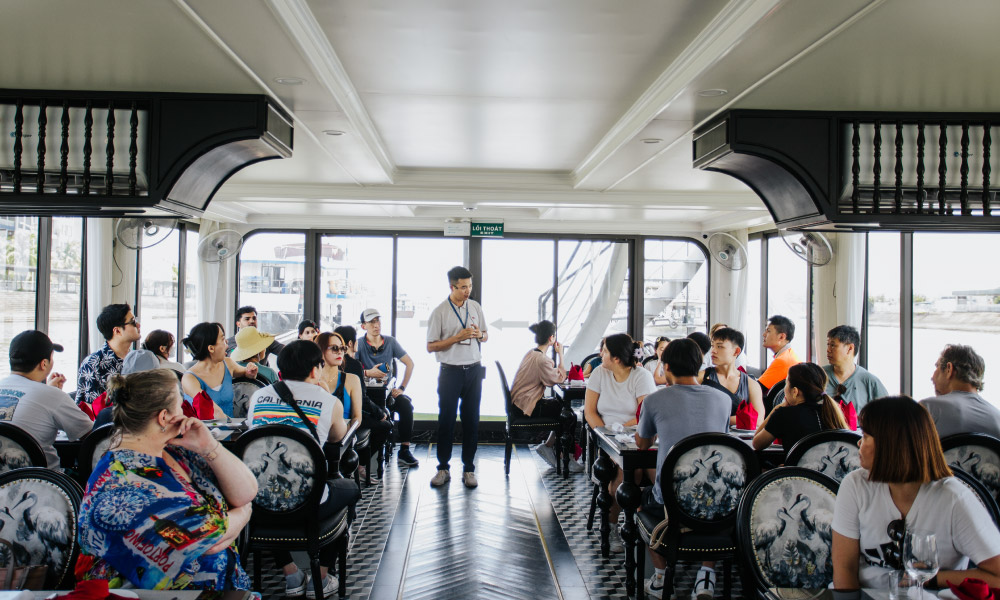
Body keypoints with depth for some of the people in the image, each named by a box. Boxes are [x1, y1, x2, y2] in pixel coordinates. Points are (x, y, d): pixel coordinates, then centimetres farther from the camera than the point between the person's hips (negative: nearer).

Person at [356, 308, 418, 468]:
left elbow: (409, 363, 11)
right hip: (367, 391, -2)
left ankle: (404, 450, -16)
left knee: (406, 404, -27)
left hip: (387, 390, 2)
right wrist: (368, 373, -21)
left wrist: (402, 387, 3)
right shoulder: (359, 344, -1)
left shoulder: (391, 342, 7)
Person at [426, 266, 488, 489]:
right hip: (450, 371, -3)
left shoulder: (476, 307, 6)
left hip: (474, 370, 3)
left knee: (471, 420, 6)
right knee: (446, 420, 2)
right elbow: (431, 346, -7)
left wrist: (480, 335, -8)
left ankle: (468, 469, 15)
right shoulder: (440, 312, -7)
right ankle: (443, 468, 13)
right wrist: (457, 337, -17)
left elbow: (485, 335, 17)